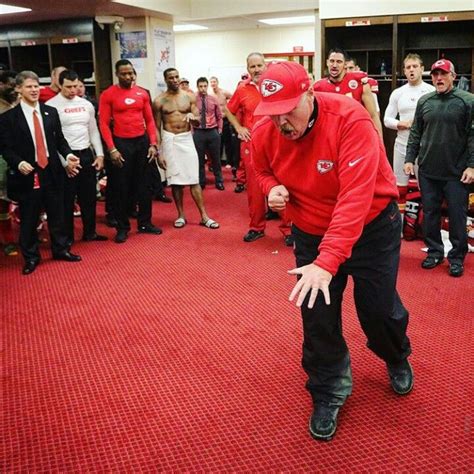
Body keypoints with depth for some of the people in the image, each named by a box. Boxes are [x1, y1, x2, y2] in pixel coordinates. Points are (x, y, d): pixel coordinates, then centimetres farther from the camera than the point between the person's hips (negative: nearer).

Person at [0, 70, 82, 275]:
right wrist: (19, 163, -22)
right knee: (28, 219, 7)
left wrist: (68, 155, -9)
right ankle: (31, 257, 22)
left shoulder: (51, 112, 7)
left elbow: (59, 139, 9)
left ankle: (61, 249, 30)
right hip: (27, 174, -3)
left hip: (52, 172, 3)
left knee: (56, 214, 13)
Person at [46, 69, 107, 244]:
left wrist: (99, 154, 6)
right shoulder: (51, 106, -8)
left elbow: (93, 131, 14)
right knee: (67, 198, 4)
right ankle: (67, 236, 16)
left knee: (89, 196, 13)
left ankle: (90, 232, 27)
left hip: (87, 154, 5)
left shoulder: (86, 104, 9)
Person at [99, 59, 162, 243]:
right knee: (121, 187, 3)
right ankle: (122, 227, 13)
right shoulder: (108, 95, -5)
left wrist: (153, 143, 0)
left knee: (144, 184, 10)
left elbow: (149, 120, 8)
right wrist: (112, 149, -14)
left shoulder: (142, 93, 6)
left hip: (142, 141, 4)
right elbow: (103, 123, -8)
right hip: (121, 143, -4)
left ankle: (145, 223, 23)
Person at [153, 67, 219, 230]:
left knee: (194, 179, 0)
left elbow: (198, 122, 3)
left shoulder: (189, 97, 4)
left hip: (187, 139, 1)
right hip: (169, 140, -1)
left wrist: (192, 117, -21)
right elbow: (157, 128, 2)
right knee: (175, 180, 4)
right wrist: (158, 152, -3)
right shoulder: (159, 101, 0)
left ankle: (204, 216, 4)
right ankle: (181, 215, 17)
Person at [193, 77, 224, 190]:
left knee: (216, 158, 10)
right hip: (198, 132, -1)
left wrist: (219, 129, 7)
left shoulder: (213, 99, 5)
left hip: (213, 132, 2)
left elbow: (219, 116, 12)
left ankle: (219, 181, 23)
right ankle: (201, 182, 20)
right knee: (199, 159, 7)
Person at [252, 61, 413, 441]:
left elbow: (355, 197, -39)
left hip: (371, 225, -3)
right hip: (312, 232, 4)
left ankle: (397, 359, 45)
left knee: (378, 307, 8)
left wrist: (327, 261, -47)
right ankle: (329, 393, 28)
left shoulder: (350, 119, -31)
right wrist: (273, 188, -17)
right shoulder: (264, 133, -15)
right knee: (317, 316, 3)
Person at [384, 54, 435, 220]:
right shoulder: (397, 93, 8)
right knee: (400, 188, 11)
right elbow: (387, 119, 7)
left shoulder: (432, 91, -2)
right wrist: (402, 124, -10)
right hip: (402, 145, 4)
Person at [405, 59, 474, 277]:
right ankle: (434, 252, 25)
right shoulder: (424, 101, 8)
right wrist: (410, 159, 3)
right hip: (427, 171, 4)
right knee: (430, 214, 10)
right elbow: (415, 133, 11)